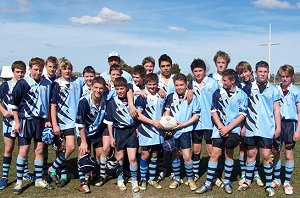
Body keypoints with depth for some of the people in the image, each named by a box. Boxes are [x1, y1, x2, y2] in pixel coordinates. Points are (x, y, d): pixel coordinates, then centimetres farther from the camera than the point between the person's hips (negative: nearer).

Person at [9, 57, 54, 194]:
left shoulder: (47, 84, 5)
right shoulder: (23, 83, -7)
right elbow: (14, 103, -3)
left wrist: (48, 120, 8)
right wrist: (17, 122, -6)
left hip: (41, 120, 4)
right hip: (26, 120, -3)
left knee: (39, 150, 7)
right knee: (24, 150, -2)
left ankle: (39, 180, 19)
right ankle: (19, 182, 10)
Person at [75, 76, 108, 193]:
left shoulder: (105, 101, -19)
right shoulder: (84, 101, -28)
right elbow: (80, 123, -23)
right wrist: (84, 142, -22)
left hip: (98, 132, 3)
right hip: (84, 132, -3)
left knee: (100, 152, 5)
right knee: (83, 153, -13)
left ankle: (102, 175, 26)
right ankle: (83, 182, -6)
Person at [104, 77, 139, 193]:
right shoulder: (112, 103, -3)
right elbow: (109, 121, 1)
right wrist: (111, 137, -1)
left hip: (131, 131, 0)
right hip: (119, 132, 0)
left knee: (132, 158, -3)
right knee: (120, 157, 13)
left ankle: (134, 181, 12)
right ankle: (120, 180, 30)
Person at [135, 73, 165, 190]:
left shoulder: (162, 97, 6)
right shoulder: (142, 98, -8)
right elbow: (139, 115, -11)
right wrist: (153, 122, -17)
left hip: (158, 131, 4)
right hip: (146, 131, -4)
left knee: (154, 155, 11)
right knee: (145, 154, 0)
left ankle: (152, 179, 24)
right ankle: (143, 179, 15)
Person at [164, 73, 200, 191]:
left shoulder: (192, 97, -8)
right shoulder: (171, 97, 0)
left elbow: (196, 115, -5)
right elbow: (167, 112, 10)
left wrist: (183, 124, -12)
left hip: (185, 130, -3)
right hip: (172, 131, 3)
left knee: (187, 156, -8)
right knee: (175, 155, 13)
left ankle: (190, 179, 12)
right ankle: (176, 179, 27)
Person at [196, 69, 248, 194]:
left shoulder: (241, 95, -2)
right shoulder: (218, 93, 2)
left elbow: (242, 115, -5)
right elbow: (214, 111, 3)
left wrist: (227, 128, -11)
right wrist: (221, 127, -9)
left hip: (233, 129, -1)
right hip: (219, 129, 1)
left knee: (229, 154, 7)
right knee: (215, 154, -3)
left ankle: (227, 182, 22)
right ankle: (208, 183, 4)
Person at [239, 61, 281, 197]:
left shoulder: (273, 90, 4)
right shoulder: (248, 88, 2)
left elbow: (276, 110, 7)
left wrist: (278, 127, 1)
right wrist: (242, 125, 3)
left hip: (267, 129, -1)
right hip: (251, 128, 1)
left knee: (266, 156, 2)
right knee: (251, 154, 11)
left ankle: (269, 185, 13)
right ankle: (248, 181, 23)